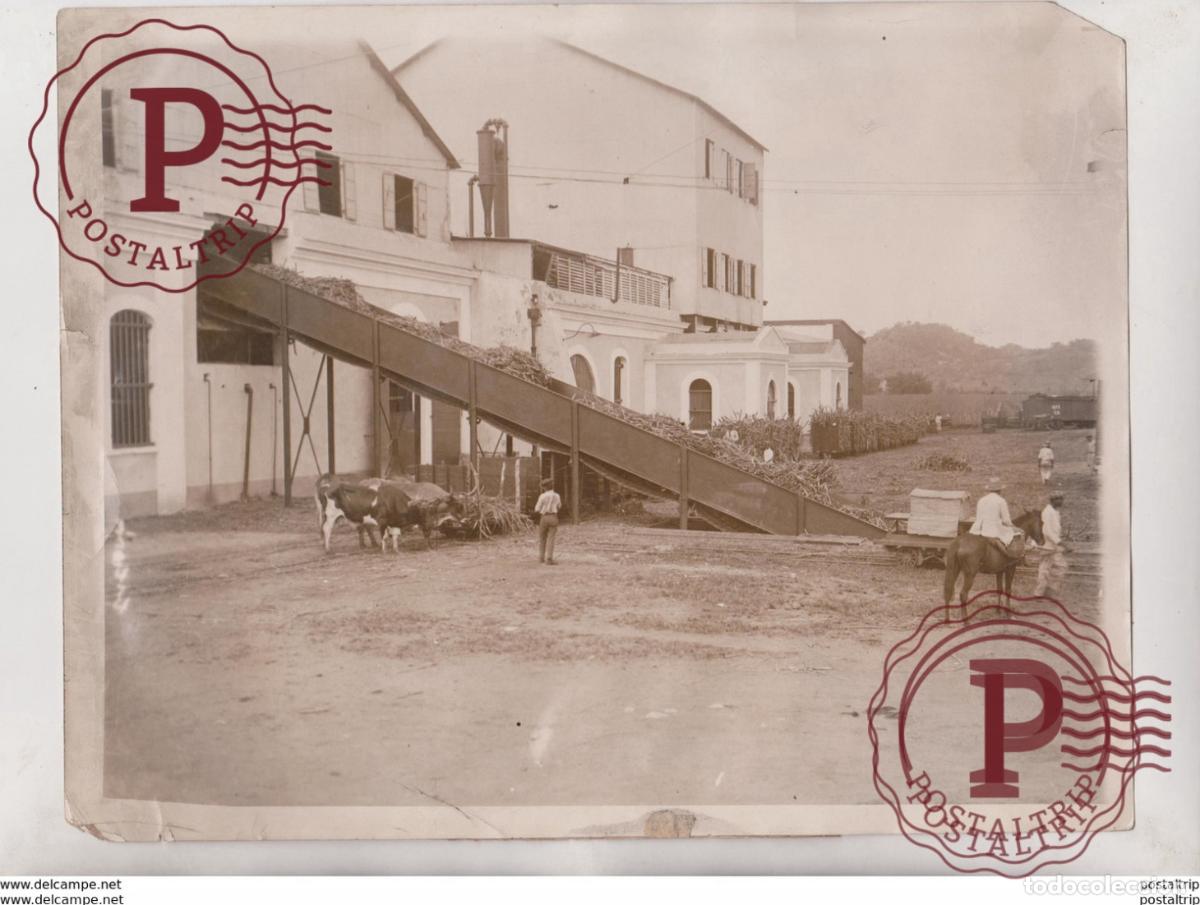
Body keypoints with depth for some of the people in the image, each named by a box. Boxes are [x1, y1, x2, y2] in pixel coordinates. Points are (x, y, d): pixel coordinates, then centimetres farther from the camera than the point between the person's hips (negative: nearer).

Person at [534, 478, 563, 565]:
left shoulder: (542, 496, -9)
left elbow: (537, 509, -6)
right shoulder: (557, 496, 3)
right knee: (550, 539, -3)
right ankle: (549, 559, -13)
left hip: (543, 518, -1)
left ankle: (541, 558, 23)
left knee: (542, 538, 17)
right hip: (553, 518, 1)